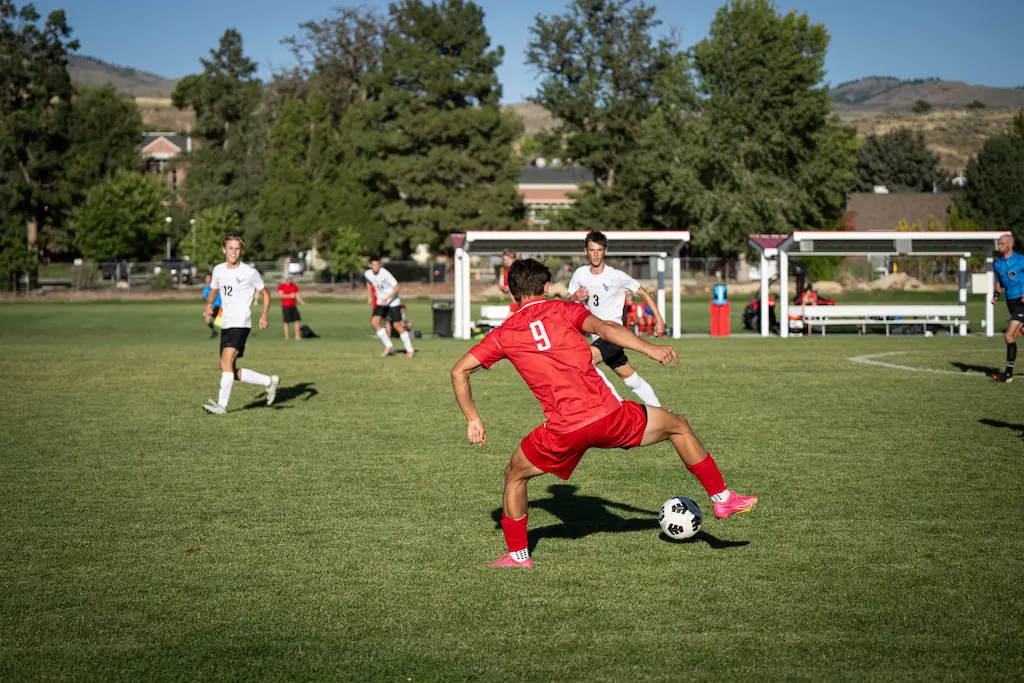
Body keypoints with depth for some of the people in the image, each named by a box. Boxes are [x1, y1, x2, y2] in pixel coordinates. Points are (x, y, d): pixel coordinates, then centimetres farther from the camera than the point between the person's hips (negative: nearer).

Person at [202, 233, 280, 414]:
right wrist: (209, 306, 4)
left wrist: (264, 315, -8)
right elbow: (214, 290, 25)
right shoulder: (218, 270, 9)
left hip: (241, 324, -7)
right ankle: (269, 382, 23)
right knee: (232, 373, 6)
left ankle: (222, 404, -24)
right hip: (226, 325, 7)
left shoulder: (250, 272, -5)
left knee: (226, 360, -23)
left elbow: (265, 293, 6)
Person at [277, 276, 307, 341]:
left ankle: (297, 336, -3)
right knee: (286, 322, -3)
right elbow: (281, 295, -14)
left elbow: (297, 295, 8)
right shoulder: (281, 286, -2)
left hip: (293, 306, 4)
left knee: (297, 320, -6)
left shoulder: (295, 286, 11)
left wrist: (302, 301, -10)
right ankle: (286, 337, 1)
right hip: (285, 306, -4)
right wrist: (290, 296, -25)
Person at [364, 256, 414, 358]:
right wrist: (370, 295, 14)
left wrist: (387, 298, -30)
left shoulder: (384, 274, -24)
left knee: (397, 325, -8)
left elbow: (397, 287, -23)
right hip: (380, 302, 6)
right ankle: (388, 346, -1)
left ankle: (410, 350, 4)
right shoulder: (368, 274, -6)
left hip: (393, 301, -6)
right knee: (374, 322, -12)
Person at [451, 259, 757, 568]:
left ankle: (518, 556, 26)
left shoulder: (503, 334, 11)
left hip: (563, 432, 1)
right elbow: (602, 327, -12)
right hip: (609, 416, -1)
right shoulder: (562, 310, 7)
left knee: (514, 476, 27)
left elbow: (459, 371, 9)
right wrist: (649, 348, -21)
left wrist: (473, 420, 16)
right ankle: (722, 498, 28)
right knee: (678, 426, 22)